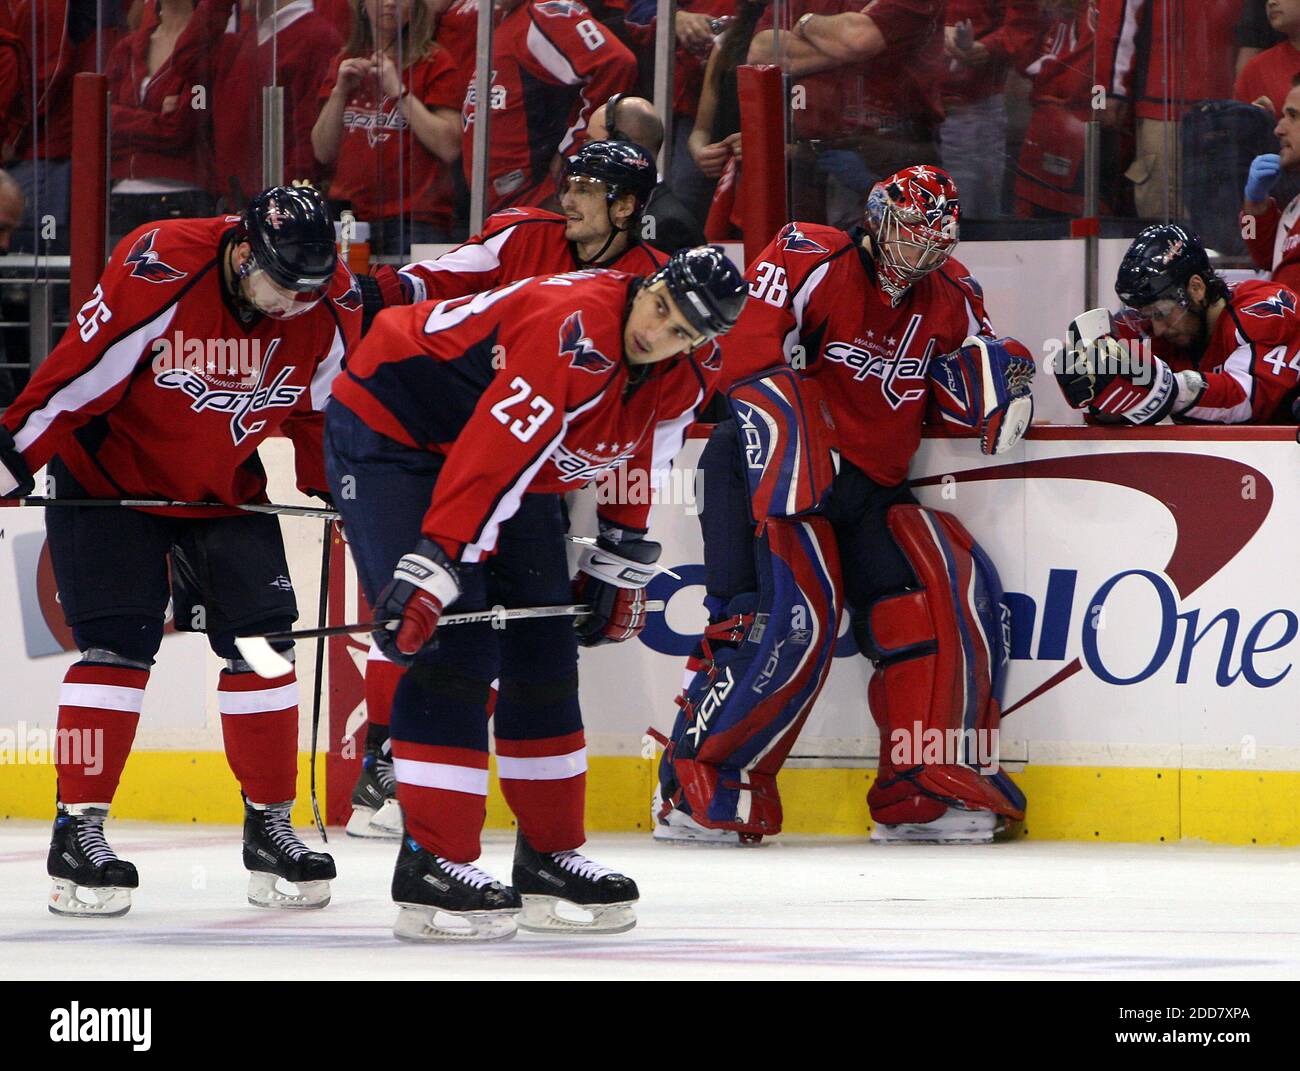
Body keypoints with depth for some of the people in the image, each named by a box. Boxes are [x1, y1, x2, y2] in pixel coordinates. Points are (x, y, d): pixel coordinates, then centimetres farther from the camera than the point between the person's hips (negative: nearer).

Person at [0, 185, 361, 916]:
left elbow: (322, 408, 5)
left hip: (227, 489, 5)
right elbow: (78, 375, -24)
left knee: (260, 642, -2)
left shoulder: (333, 306, -14)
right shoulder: (156, 273, -30)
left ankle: (270, 828, 10)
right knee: (119, 644, -12)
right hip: (111, 475, -5)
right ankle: (78, 832, -7)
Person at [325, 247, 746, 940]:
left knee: (544, 650, 6)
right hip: (389, 431, -9)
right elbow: (487, 458, -39)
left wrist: (618, 566, 15)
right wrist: (430, 569, -41)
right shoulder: (572, 332, -35)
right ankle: (432, 864, -17)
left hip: (521, 468, 9)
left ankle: (549, 857, 18)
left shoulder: (681, 383, -8)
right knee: (455, 643, -19)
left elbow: (636, 467, 13)